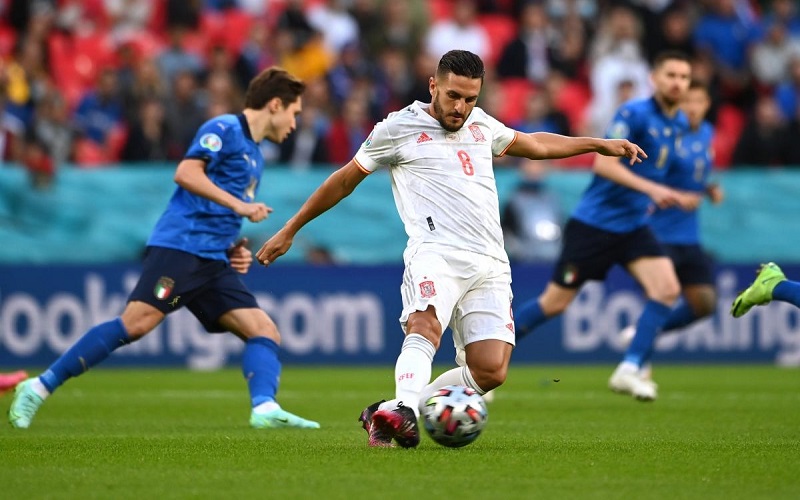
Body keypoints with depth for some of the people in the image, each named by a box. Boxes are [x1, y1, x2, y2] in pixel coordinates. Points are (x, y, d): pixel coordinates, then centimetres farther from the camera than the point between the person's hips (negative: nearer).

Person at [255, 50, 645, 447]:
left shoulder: (480, 124, 21)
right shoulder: (399, 128, 6)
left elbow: (533, 144, 41)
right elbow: (345, 180, 17)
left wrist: (598, 144, 43)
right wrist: (290, 231, 21)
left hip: (490, 265, 5)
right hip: (436, 253, -5)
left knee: (491, 371, -12)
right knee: (426, 327, -36)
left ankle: (388, 416, -3)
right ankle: (403, 410, -56)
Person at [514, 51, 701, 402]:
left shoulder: (679, 123, 8)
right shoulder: (635, 113, -16)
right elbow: (603, 163, -25)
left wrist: (673, 197, 14)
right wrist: (651, 188, -30)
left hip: (633, 226, 7)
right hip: (594, 224, -7)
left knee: (667, 289, -15)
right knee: (555, 303, 0)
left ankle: (629, 370, -10)